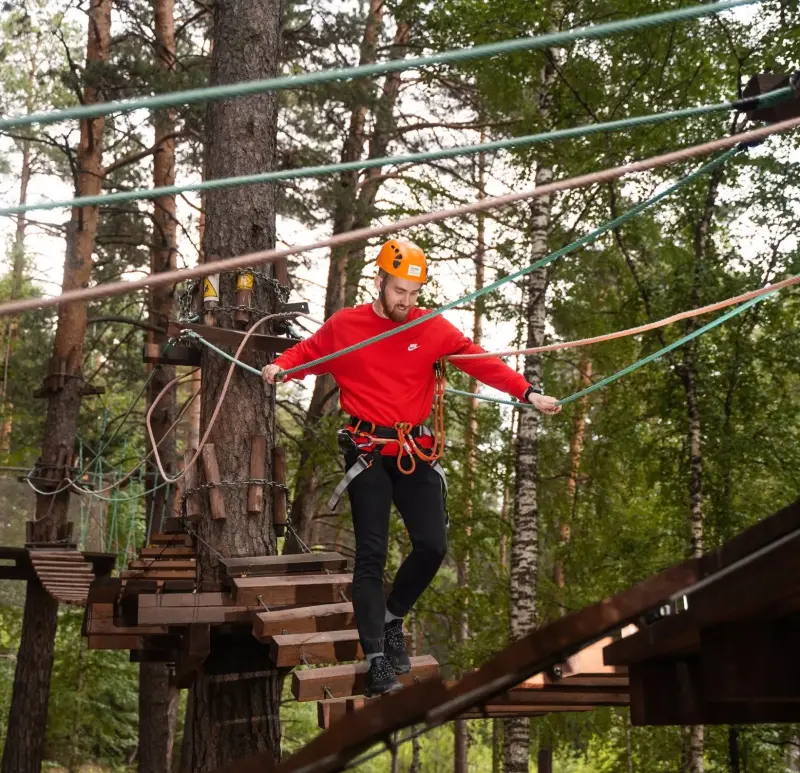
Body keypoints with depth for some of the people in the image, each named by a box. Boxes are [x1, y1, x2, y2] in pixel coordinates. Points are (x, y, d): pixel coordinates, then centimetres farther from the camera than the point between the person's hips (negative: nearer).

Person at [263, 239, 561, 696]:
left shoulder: (433, 328, 1)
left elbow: (481, 362, -3)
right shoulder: (344, 326, 0)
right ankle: (377, 660, 1)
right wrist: (280, 366, -12)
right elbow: (307, 353, 10)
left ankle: (392, 618, 26)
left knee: (432, 546, -2)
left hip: (416, 452, 2)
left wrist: (527, 392, -13)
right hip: (367, 452, -2)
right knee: (372, 554, -4)